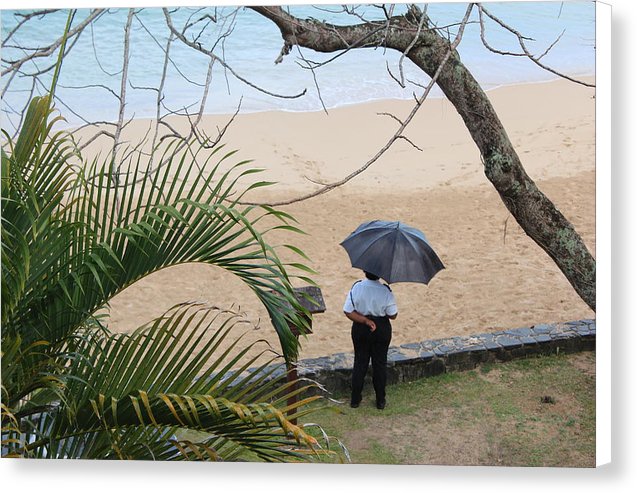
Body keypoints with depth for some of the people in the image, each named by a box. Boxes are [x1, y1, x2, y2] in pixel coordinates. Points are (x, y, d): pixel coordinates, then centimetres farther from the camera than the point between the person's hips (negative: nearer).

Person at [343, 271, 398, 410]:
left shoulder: (356, 287, -15)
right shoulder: (385, 291, -19)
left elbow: (348, 312, -14)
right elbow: (393, 315, -11)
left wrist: (365, 320, -13)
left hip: (360, 330, 1)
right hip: (381, 329, -1)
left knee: (360, 362, 15)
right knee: (380, 364, 13)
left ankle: (355, 399, 24)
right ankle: (380, 400, 23)